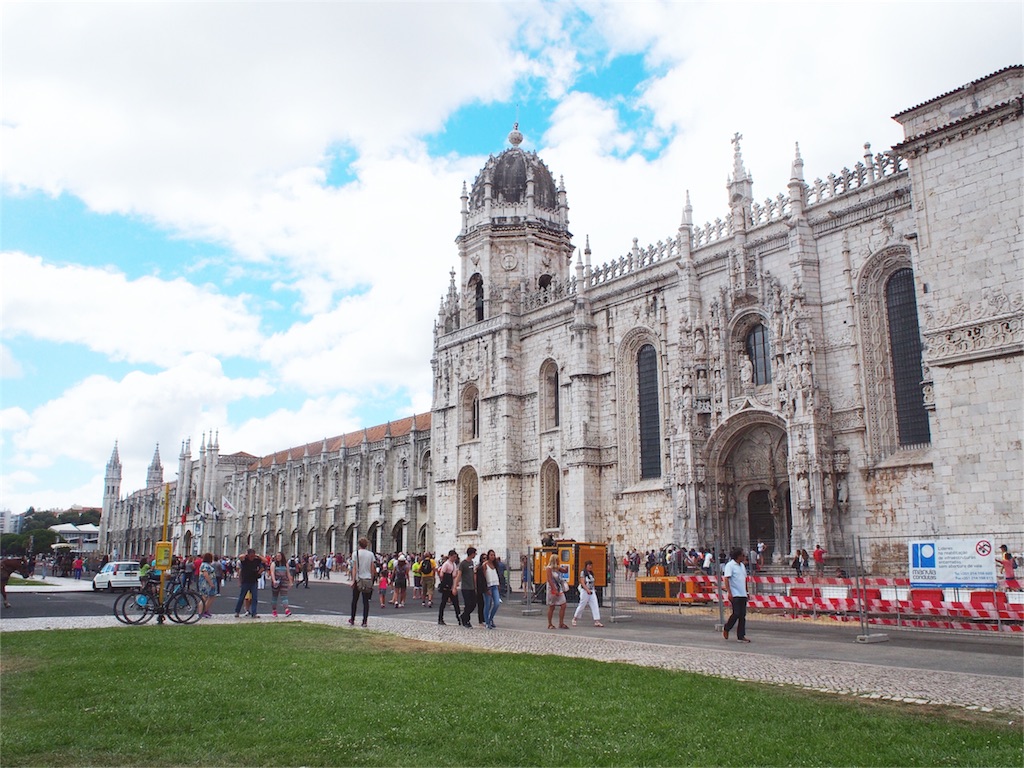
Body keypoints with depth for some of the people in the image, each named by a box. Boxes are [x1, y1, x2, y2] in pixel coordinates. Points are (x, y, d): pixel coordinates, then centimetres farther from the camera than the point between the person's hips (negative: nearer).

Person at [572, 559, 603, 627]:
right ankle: (575, 619, 22)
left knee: (595, 606, -4)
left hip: (592, 592, 6)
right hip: (585, 591, -6)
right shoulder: (583, 572, -8)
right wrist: (587, 590, -25)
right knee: (582, 606, 3)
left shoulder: (591, 573, 12)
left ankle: (597, 621, -7)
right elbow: (582, 582, -16)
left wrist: (594, 590, 12)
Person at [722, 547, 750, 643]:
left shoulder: (742, 565, 16)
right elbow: (726, 579, -14)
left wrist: (746, 592, 19)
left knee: (742, 615, 4)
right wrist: (729, 593, -21)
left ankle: (741, 636, 7)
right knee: (736, 614, -10)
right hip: (734, 594, -8)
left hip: (743, 594, 8)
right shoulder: (729, 565, -9)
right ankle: (726, 629, 12)